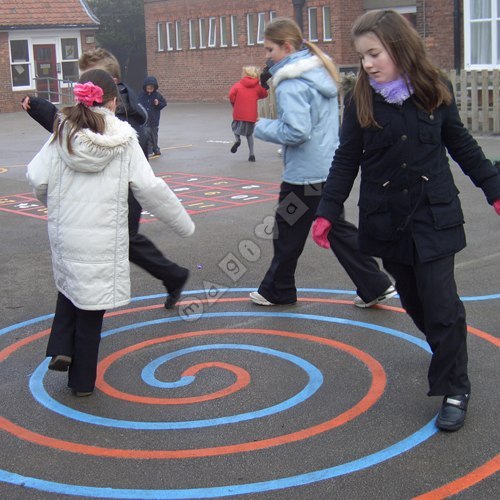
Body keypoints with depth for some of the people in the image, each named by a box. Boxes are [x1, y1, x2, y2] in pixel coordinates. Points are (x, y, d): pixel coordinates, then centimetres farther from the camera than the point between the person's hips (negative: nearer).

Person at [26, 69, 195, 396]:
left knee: (70, 286, 28)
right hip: (104, 238, -2)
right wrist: (183, 223, 1)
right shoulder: (124, 139, -7)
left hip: (65, 232, 2)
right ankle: (82, 381, 18)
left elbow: (38, 179, -4)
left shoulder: (63, 134, -2)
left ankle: (61, 348, 11)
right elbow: (150, 188, -9)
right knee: (91, 307, 8)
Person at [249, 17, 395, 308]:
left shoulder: (291, 83, -20)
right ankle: (376, 286, 15)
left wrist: (263, 127, -11)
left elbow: (296, 132, -26)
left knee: (287, 233, 9)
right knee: (338, 229, 16)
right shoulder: (321, 70, 9)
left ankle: (277, 291, 26)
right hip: (330, 167, 9)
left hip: (304, 174, -9)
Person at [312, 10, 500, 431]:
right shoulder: (360, 101, -4)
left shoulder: (436, 90, -4)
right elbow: (346, 161, 0)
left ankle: (455, 390, 7)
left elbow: (461, 146, 7)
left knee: (441, 303, -5)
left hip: (434, 216, -2)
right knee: (414, 300, 13)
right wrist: (327, 213, -6)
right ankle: (448, 356, 38)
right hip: (386, 219, 2)